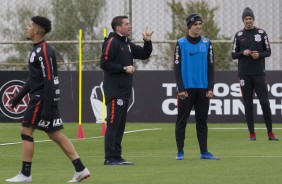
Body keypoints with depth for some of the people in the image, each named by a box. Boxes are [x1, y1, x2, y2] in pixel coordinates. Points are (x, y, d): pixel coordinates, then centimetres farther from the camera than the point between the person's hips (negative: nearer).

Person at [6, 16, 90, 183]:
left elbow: (49, 81, -20)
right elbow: (33, 79, 25)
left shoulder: (44, 51, -15)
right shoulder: (37, 50, 16)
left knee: (26, 131, -4)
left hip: (43, 98, -10)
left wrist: (46, 109, -23)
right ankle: (80, 169, 7)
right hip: (39, 97, 10)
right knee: (55, 134, 8)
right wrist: (18, 98, 26)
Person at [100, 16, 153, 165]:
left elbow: (144, 55, 23)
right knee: (113, 123, -9)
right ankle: (110, 158, -9)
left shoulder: (127, 44, 18)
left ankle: (116, 157, 15)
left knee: (120, 125, 11)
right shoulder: (112, 42, -9)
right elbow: (104, 63, -17)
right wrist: (124, 68, -16)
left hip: (124, 91, 9)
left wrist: (147, 41, 7)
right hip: (114, 91, -9)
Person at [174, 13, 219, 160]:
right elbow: (177, 67, -2)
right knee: (181, 121, 0)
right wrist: (181, 89, -9)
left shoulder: (207, 43, 8)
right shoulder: (181, 43, 0)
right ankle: (180, 152, 4)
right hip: (186, 89, -3)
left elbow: (210, 66, 9)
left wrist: (210, 88, 0)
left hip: (203, 89, 3)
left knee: (202, 121, 6)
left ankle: (204, 152, 10)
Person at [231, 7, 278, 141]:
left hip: (259, 73, -1)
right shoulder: (239, 35, 7)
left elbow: (268, 52, 8)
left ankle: (270, 133, 2)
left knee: (265, 102, -5)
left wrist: (259, 55, -12)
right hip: (244, 74, 1)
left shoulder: (261, 33, 6)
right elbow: (233, 55, 8)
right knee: (248, 104, 2)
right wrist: (243, 53, -12)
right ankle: (252, 133, 6)